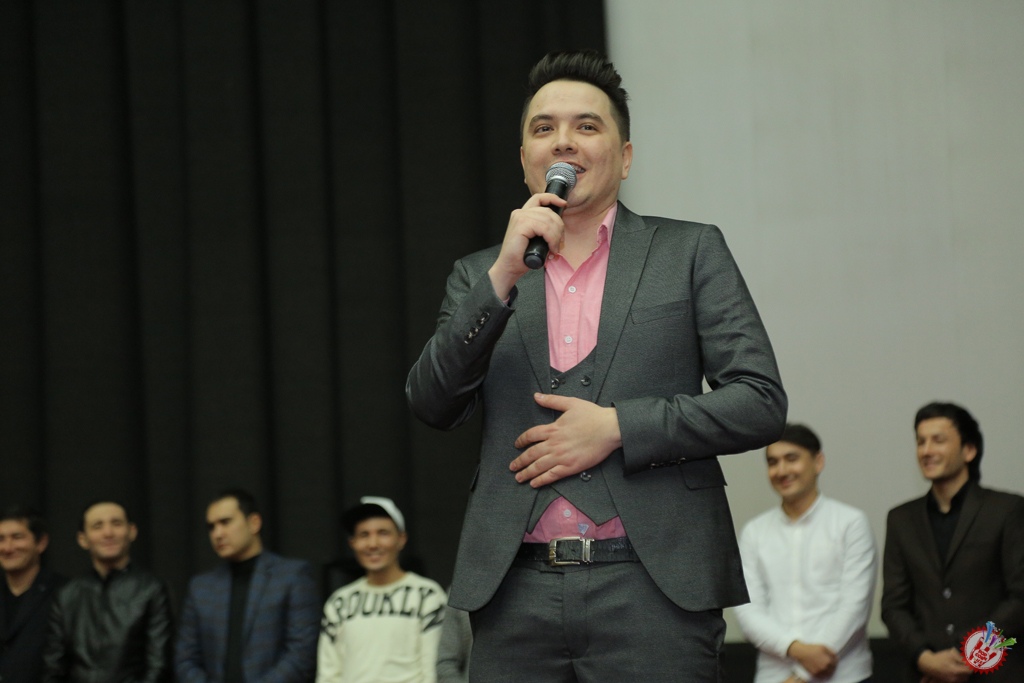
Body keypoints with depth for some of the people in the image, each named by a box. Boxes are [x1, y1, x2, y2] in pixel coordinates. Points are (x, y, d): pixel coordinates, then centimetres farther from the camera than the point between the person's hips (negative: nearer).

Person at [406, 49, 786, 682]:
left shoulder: (691, 252, 9)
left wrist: (617, 428, -9)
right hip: (516, 592, 2)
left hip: (651, 586, -2)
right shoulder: (479, 276, 15)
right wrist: (504, 275, -8)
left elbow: (762, 404, 2)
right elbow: (433, 405, 2)